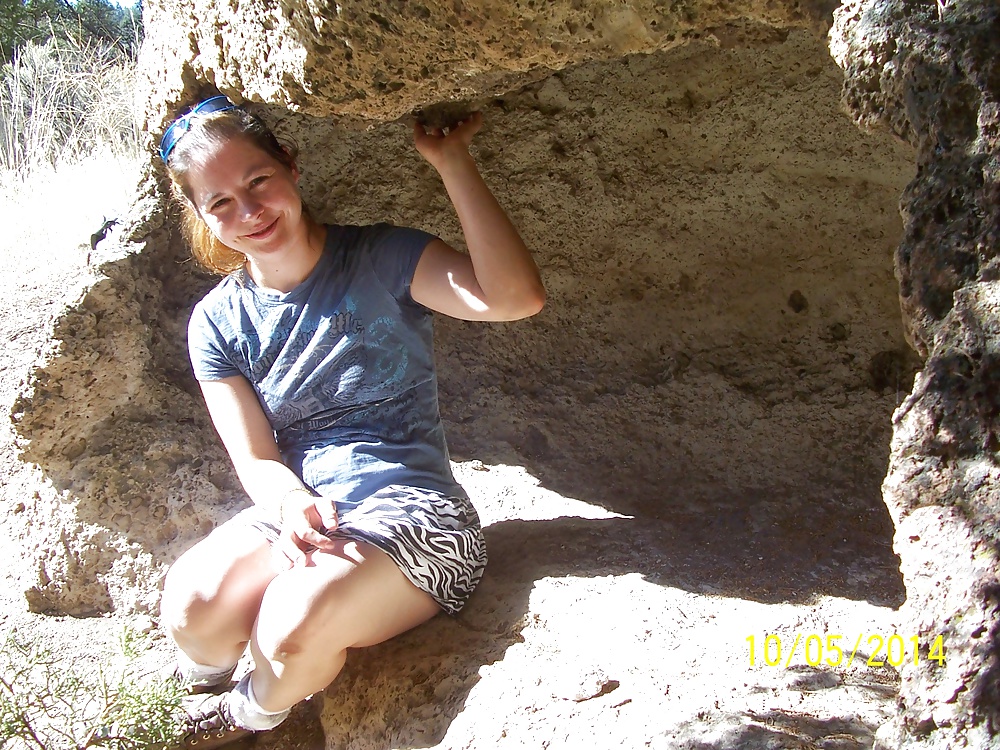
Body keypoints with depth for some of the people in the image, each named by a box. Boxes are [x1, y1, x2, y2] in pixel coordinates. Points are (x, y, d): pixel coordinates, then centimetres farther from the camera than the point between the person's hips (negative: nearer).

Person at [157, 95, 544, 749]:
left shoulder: (379, 260, -3)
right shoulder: (218, 322, 7)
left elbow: (517, 297, -19)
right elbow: (257, 461, 3)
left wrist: (453, 161, -19)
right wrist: (292, 500, -22)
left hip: (411, 510, -3)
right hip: (292, 509, 3)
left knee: (294, 622, -31)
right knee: (191, 604, -27)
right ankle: (201, 693, 10)